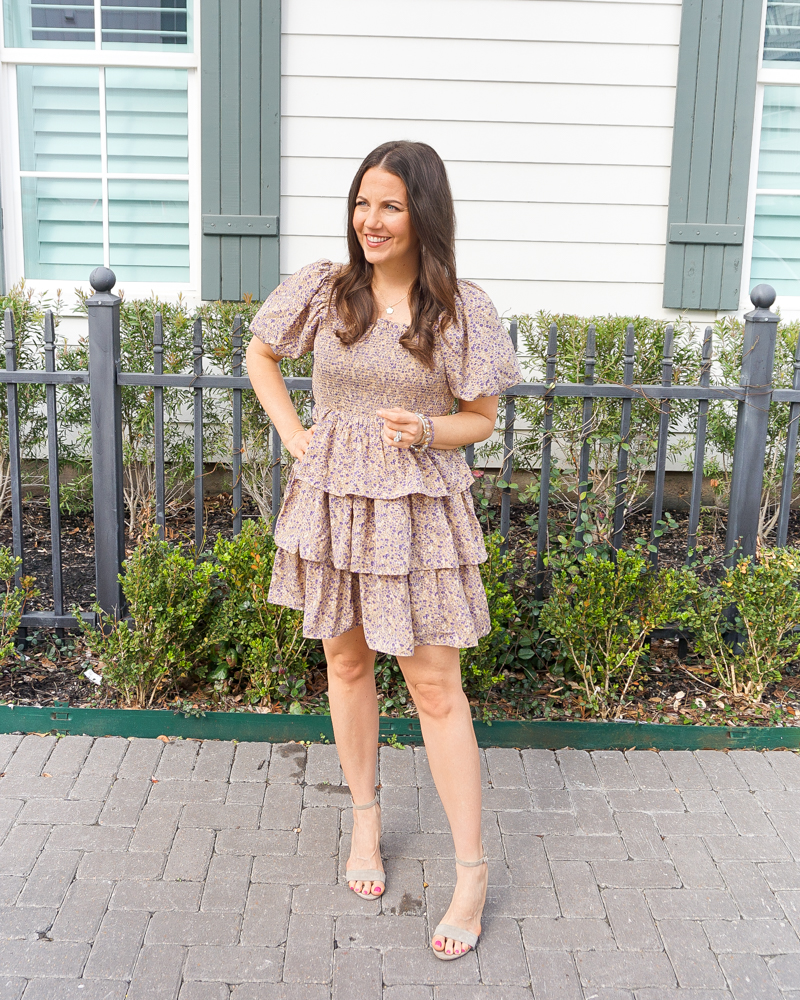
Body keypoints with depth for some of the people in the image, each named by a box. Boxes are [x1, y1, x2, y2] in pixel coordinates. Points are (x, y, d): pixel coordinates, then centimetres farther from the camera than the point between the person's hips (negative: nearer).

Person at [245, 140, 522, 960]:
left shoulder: (461, 308, -6)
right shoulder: (323, 289, -2)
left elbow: (481, 418, 1)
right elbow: (260, 355, 14)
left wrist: (426, 432, -19)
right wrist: (292, 432, 3)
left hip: (419, 506, -2)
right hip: (331, 499, 3)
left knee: (435, 686, 0)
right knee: (346, 662, 15)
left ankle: (471, 868, 12)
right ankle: (365, 816, 36)